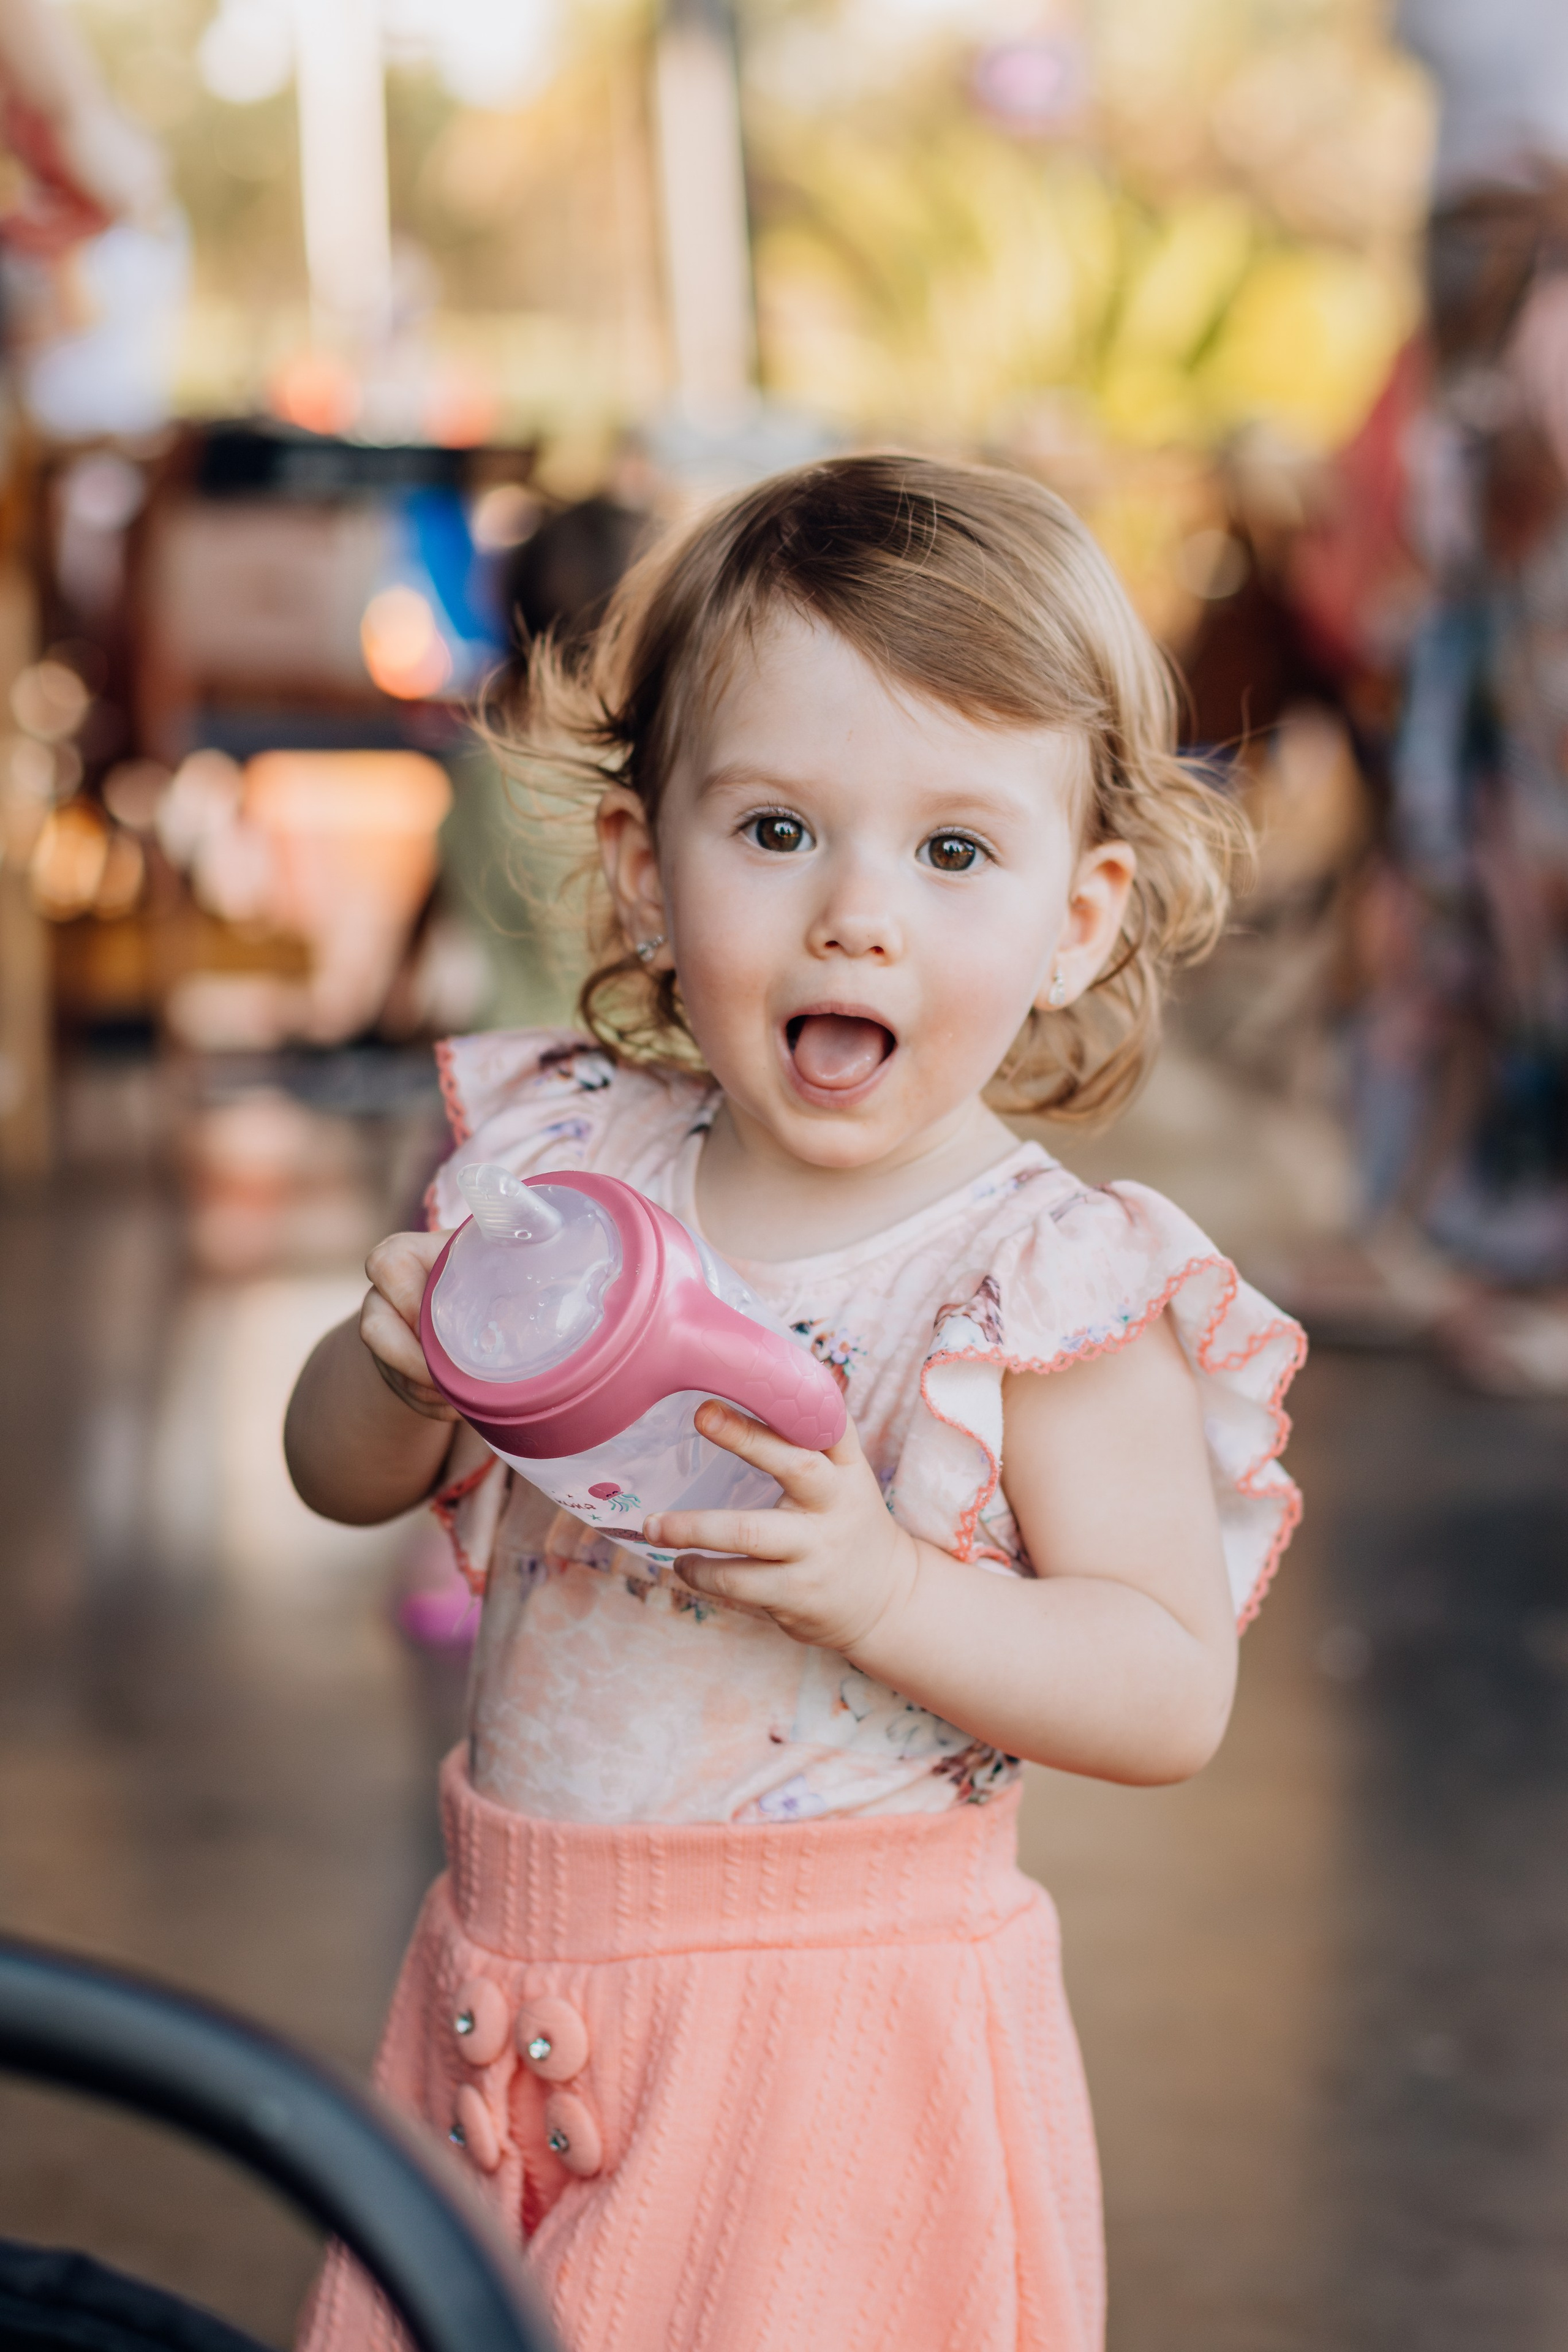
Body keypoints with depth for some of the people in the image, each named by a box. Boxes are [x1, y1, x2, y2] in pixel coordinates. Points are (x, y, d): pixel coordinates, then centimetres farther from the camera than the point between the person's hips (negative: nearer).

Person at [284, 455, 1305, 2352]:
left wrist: (881, 1589, -27)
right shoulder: (563, 1165, 0)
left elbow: (1173, 1696, -13)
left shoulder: (1055, 1284, -13)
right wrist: (406, 1356, -13)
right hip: (509, 1987, 4)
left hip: (841, 2038, -4)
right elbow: (342, 1478, 9)